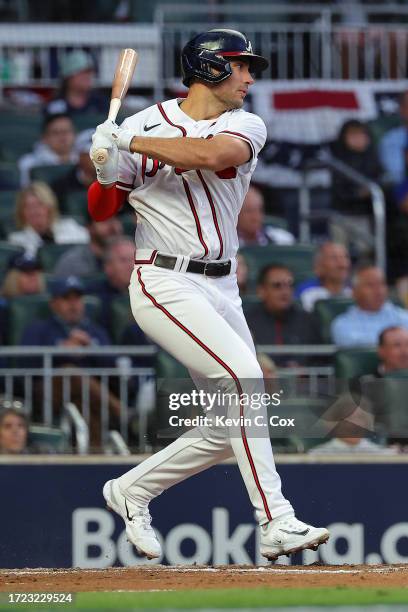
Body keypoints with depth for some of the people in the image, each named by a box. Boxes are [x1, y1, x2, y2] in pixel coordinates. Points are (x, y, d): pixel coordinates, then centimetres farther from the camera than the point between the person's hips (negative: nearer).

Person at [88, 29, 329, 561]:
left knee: (231, 427, 6)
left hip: (222, 291, 6)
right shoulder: (144, 124, -1)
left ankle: (132, 490, 25)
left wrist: (130, 143, -19)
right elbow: (101, 210, 4)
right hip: (165, 285, -6)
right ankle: (276, 522, -25)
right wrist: (108, 170, -17)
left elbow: (212, 154, -18)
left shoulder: (245, 126, 6)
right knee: (243, 375, -23)